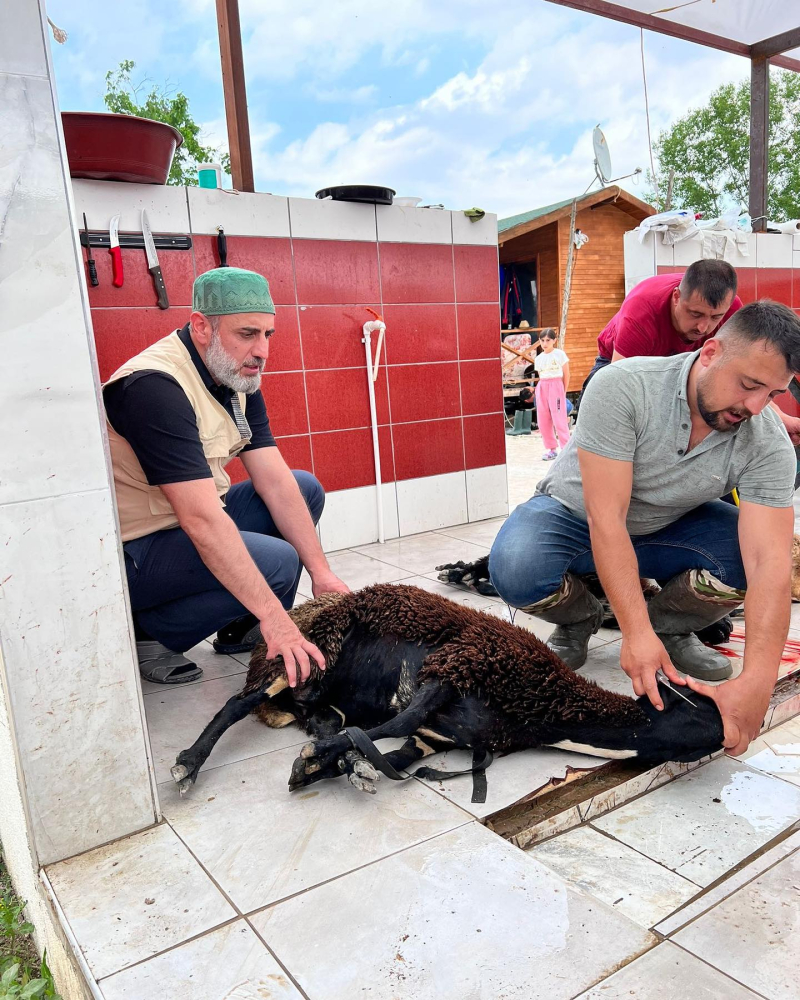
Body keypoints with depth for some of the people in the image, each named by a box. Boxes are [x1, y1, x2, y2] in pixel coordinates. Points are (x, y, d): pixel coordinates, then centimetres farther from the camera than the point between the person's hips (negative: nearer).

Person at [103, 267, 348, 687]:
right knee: (276, 562, -25)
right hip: (131, 551, -9)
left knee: (306, 490, 4)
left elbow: (275, 482, -3)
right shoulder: (154, 387, -27)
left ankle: (241, 629, 12)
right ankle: (144, 635, -5)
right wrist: (273, 615, -33)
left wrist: (321, 572, -9)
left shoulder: (238, 377, 1)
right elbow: (201, 520, -33)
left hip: (194, 518, 9)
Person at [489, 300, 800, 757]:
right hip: (578, 515, -2)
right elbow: (605, 518, -33)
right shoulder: (623, 386, -31)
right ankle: (579, 619, 3)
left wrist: (757, 682, -42)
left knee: (747, 561, -27)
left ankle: (670, 628, 5)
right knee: (515, 571, -34)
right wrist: (636, 633, -38)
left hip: (667, 528, 3)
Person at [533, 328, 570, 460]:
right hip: (542, 388, 5)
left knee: (559, 419, -8)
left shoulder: (560, 354, -3)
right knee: (543, 420, 4)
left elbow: (566, 375, 0)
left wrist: (563, 391, 1)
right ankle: (550, 448, 14)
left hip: (556, 386, -5)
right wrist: (543, 388, 4)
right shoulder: (538, 358, 10)